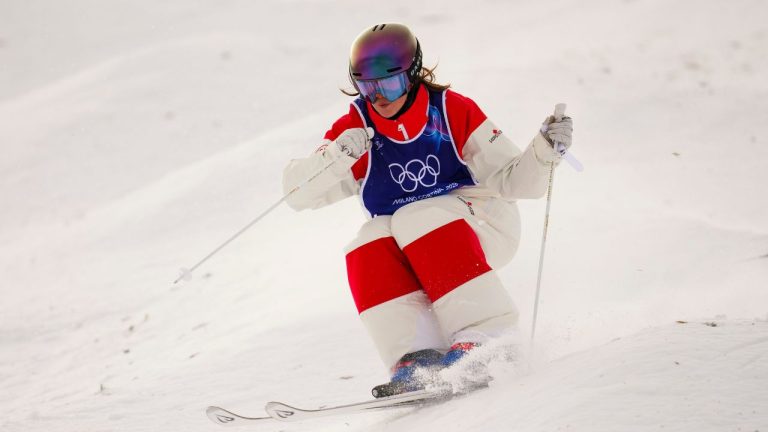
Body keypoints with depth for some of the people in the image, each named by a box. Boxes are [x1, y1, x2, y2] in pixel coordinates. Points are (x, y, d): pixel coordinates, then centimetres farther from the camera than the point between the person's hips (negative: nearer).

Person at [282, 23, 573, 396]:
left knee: (416, 219, -32)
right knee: (368, 249, -27)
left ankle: (484, 340, -36)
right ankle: (416, 359, -34)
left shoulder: (453, 112, -11)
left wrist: (545, 151, -28)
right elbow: (296, 192, -14)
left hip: (480, 226, -3)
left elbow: (511, 179, -9)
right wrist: (338, 155, -31)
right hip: (412, 255, 3)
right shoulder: (355, 129, -6)